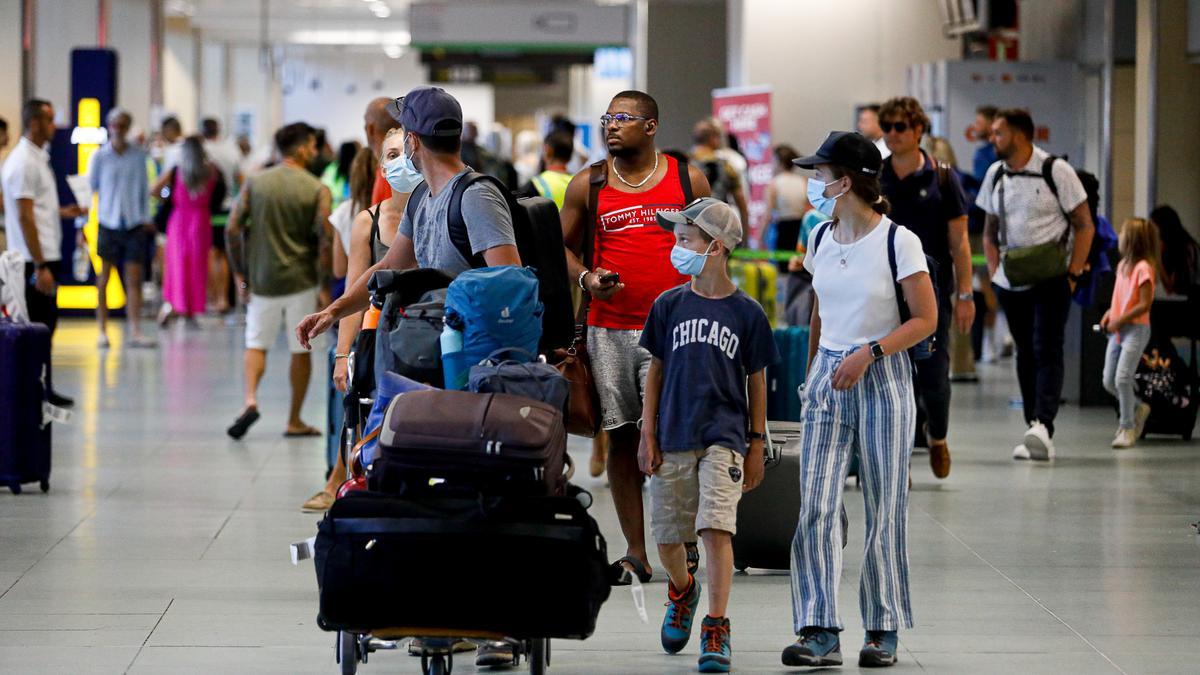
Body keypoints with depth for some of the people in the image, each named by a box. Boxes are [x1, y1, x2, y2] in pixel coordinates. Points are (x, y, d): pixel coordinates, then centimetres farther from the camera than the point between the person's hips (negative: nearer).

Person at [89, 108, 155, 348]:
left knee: (134, 280, -2)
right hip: (108, 223, -1)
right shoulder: (100, 156, 2)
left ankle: (135, 331, -1)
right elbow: (90, 189, 5)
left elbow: (144, 188, 12)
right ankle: (102, 331, 11)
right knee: (103, 279, 3)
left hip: (134, 223, 1)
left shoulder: (139, 155, 5)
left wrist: (146, 218, 6)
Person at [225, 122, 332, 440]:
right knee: (301, 350, 9)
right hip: (301, 281, -2)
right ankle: (294, 420, 13)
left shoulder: (255, 183, 1)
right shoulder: (316, 190, -7)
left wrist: (240, 272, 6)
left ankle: (250, 400, -13)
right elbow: (325, 238, -10)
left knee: (256, 344, 11)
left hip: (262, 279, 2)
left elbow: (233, 229, -2)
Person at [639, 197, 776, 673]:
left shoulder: (746, 312, -1)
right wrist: (647, 435, 4)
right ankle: (682, 590, 42)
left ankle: (716, 630, -13)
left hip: (723, 437, -3)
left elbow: (756, 382, 6)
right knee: (666, 537, 9)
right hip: (673, 438, 3)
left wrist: (756, 445, 5)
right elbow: (656, 371, 9)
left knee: (716, 527, -17)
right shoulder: (669, 305, 5)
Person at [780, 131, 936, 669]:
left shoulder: (898, 242, -10)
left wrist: (868, 353, -17)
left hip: (881, 378, -5)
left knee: (882, 508, 3)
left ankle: (883, 629, 14)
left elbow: (926, 319, -8)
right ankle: (820, 632, -9)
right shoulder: (820, 240, 8)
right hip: (829, 378, 5)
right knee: (815, 506, -7)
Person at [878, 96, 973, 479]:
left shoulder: (941, 178, 0)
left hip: (931, 290, -1)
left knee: (934, 377, -1)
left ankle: (937, 436, 28)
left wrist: (965, 295, -4)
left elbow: (959, 242, 1)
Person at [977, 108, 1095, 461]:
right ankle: (1039, 436, 12)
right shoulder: (995, 174, 9)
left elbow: (1084, 226, -4)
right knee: (1025, 353, 7)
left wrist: (1072, 274, -12)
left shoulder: (1056, 170, -7)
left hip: (1051, 281, -5)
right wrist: (994, 271, 6)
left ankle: (1042, 426, -25)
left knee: (1047, 351, -13)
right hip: (1011, 282, 5)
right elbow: (990, 230, 19)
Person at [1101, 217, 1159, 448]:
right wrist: (1110, 313, 5)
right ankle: (1138, 408, 30)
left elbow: (1145, 304, -17)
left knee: (1122, 378, -14)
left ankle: (1127, 427, -4)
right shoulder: (1123, 265, 11)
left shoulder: (1144, 268, -15)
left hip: (1136, 329, -9)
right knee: (1109, 381, 9)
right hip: (1117, 331, 9)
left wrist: (1119, 320, -17)